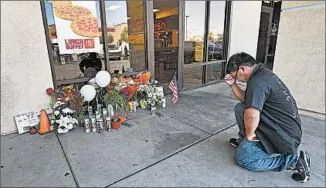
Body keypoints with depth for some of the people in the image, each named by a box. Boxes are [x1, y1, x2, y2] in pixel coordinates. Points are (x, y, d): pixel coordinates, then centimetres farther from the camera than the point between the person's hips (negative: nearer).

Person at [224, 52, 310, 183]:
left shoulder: (257, 81, -26)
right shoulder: (262, 73, 6)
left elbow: (252, 115, -37)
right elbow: (246, 99, 17)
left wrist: (249, 134, -18)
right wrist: (232, 84, 5)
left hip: (283, 136, -10)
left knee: (242, 159, -3)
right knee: (240, 108, 6)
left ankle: (294, 160, 2)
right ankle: (244, 142, 20)